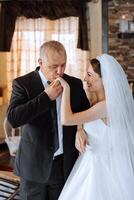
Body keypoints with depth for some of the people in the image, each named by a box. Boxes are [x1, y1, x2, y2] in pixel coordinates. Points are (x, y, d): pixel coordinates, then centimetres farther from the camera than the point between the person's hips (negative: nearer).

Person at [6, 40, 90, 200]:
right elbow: (13, 118, -20)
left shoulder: (75, 84, 2)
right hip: (34, 164, -2)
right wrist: (46, 96, -22)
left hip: (65, 164, 3)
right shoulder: (22, 83, -8)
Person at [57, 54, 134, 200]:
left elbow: (66, 119, -26)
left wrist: (66, 88, -19)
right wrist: (79, 133, -2)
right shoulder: (96, 102, 5)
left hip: (101, 166, -8)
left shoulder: (107, 105, -23)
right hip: (92, 161, 8)